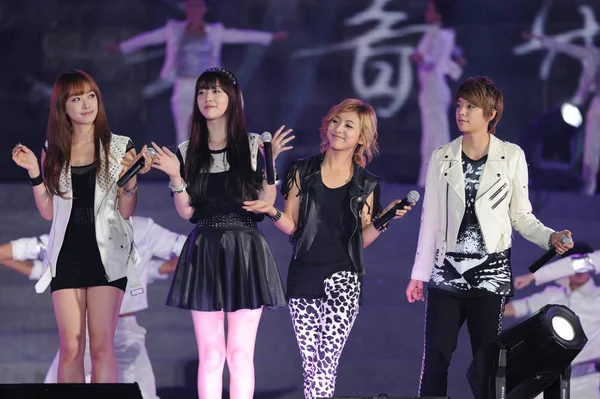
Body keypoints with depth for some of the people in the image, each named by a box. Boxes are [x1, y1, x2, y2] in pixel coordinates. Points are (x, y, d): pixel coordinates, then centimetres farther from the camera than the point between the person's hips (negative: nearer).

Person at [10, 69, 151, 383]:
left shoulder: (119, 147, 2)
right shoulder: (53, 151, 9)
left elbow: (126, 211, 0)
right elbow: (48, 212, 8)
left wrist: (130, 178, -17)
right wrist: (34, 172, -2)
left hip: (106, 252, -2)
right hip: (67, 252, 2)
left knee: (102, 346, -7)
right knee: (70, 348, -2)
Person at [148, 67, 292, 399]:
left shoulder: (254, 146, 2)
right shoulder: (188, 152, 9)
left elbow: (266, 204, -2)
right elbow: (186, 212, 5)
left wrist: (269, 163, -12)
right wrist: (175, 177, -8)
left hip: (245, 253, -2)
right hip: (203, 253, 2)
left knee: (240, 353, -2)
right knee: (210, 355, 1)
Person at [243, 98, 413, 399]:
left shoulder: (365, 184, 7)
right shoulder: (303, 172, 7)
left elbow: (362, 239, 8)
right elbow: (291, 227, 6)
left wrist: (384, 219, -8)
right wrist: (272, 212, -12)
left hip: (342, 279, -1)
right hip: (302, 278, 2)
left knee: (326, 361, -13)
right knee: (310, 364, 3)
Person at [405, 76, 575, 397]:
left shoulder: (511, 157, 1)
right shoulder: (442, 158, 6)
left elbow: (520, 215, 5)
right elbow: (431, 219, 8)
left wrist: (550, 237, -13)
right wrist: (418, 274, 7)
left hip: (490, 274, -2)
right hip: (446, 274, 2)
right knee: (435, 358, -3)